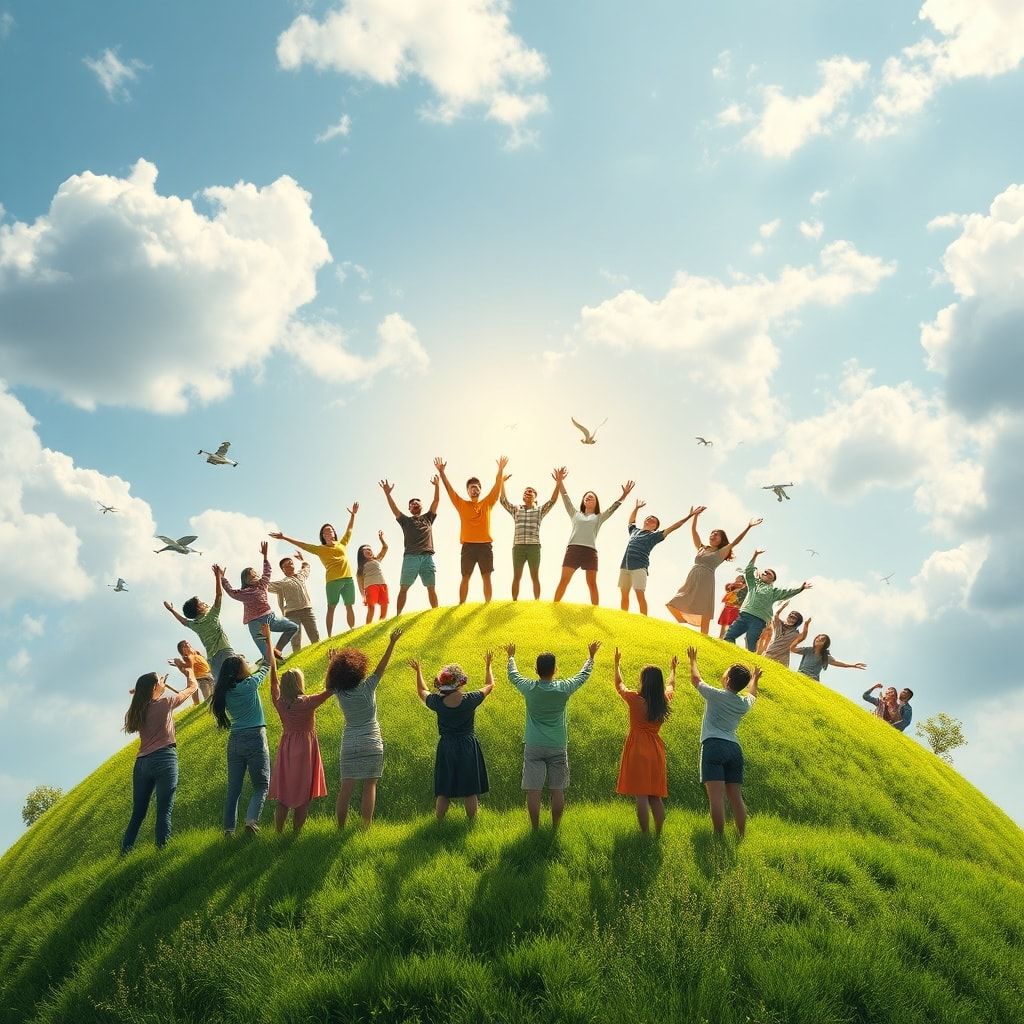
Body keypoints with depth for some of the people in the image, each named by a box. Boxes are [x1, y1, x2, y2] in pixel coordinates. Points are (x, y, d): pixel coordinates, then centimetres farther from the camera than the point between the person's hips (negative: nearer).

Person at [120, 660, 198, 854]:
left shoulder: (137, 710, 14)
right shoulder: (165, 702, 0)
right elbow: (193, 687, 12)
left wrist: (161, 684, 37)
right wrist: (188, 671, 31)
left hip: (141, 763, 6)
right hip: (164, 759, -6)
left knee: (138, 813, 13)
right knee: (164, 810, -9)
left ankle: (125, 852, 15)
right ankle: (162, 850, -16)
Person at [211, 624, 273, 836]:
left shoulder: (225, 692, 4)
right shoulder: (249, 685, -8)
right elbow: (267, 665, 4)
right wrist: (268, 638, 13)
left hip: (235, 740, 5)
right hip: (255, 738, -5)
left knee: (233, 788, 11)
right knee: (262, 785, 2)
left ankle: (229, 828, 7)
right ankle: (251, 819, -18)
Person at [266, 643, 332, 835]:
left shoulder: (279, 702, -5)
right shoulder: (307, 703, -18)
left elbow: (273, 674, 4)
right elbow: (330, 690, -16)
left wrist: (270, 646, 13)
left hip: (286, 749, 5)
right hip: (305, 749, -4)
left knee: (283, 795, 12)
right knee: (303, 795, 7)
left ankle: (279, 833, 14)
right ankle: (296, 833, 10)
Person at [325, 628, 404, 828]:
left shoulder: (340, 692, -5)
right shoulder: (367, 687, -12)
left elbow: (329, 683, 16)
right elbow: (382, 666, -7)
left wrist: (332, 661, 28)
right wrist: (392, 642, -4)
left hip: (349, 745, 2)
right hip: (372, 744, -2)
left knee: (346, 789, 5)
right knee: (369, 786, 5)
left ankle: (340, 827, 8)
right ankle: (366, 826, 3)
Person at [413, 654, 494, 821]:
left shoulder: (438, 702, -12)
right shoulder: (470, 700, -16)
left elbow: (421, 692, 11)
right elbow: (489, 685, 2)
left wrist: (418, 672, 24)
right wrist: (487, 666, 16)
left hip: (446, 749, 2)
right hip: (468, 748, -2)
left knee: (443, 791, 13)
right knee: (470, 791, 9)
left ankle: (439, 822, 19)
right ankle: (472, 821, 16)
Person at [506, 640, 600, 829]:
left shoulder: (529, 688, -8)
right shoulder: (564, 688, -9)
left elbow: (513, 676, 14)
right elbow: (583, 675, 10)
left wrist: (511, 657, 32)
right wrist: (591, 657, 27)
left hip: (533, 747, 0)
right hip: (558, 747, 0)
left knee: (533, 790, 2)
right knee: (557, 791, 9)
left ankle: (535, 829, 7)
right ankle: (555, 828, 15)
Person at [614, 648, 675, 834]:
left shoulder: (635, 700, -11)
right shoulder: (665, 701, 1)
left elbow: (618, 685, 8)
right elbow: (670, 685, 25)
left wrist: (617, 664, 23)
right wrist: (673, 669, 44)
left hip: (637, 750, -5)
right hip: (656, 750, 5)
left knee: (641, 796, -5)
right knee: (655, 797, 12)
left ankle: (645, 835, -7)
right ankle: (659, 834, 12)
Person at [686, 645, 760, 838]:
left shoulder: (715, 695, -3)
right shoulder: (744, 704, 11)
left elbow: (695, 679, 14)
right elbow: (752, 694, 36)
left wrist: (693, 660, 31)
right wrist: (754, 679, 56)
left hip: (713, 746, -6)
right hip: (734, 748, 6)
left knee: (716, 795, -12)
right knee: (735, 796, 8)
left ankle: (719, 836, -18)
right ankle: (742, 835, 8)